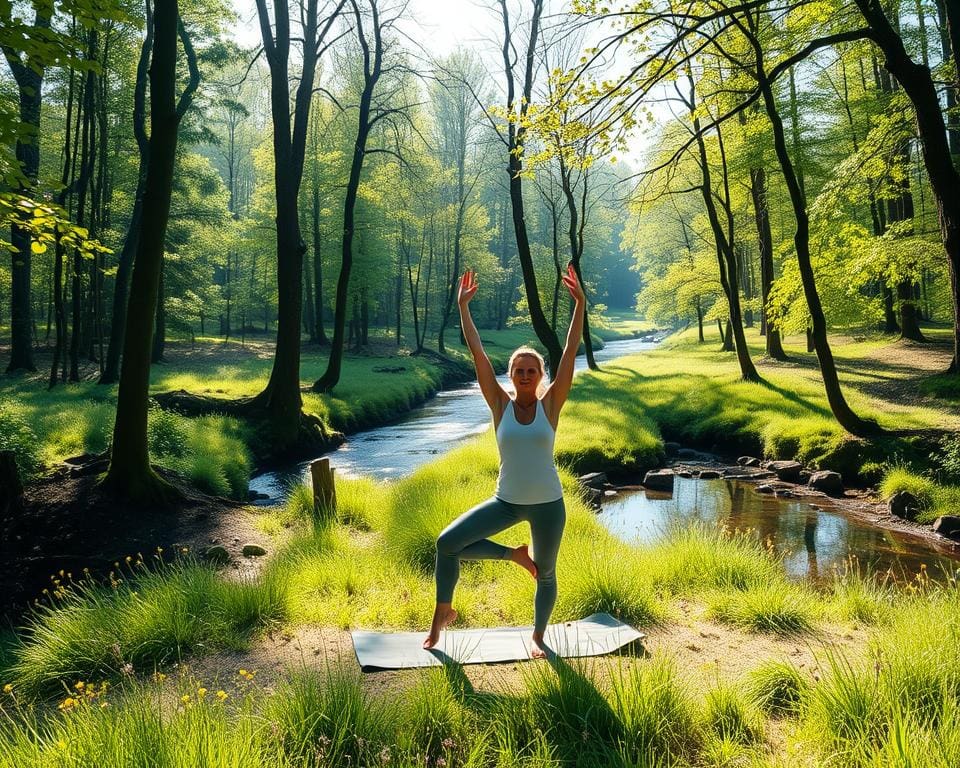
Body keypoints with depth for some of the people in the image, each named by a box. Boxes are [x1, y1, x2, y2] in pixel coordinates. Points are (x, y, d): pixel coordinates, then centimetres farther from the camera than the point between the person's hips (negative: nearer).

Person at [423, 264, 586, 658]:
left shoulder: (550, 404, -6)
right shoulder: (500, 404, -5)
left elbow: (570, 352, -13)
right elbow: (477, 354, -9)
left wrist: (580, 303, -19)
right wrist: (463, 307, -11)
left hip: (547, 503, 0)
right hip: (506, 501, 1)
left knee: (545, 574, 16)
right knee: (447, 542, -13)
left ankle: (538, 636, 43)